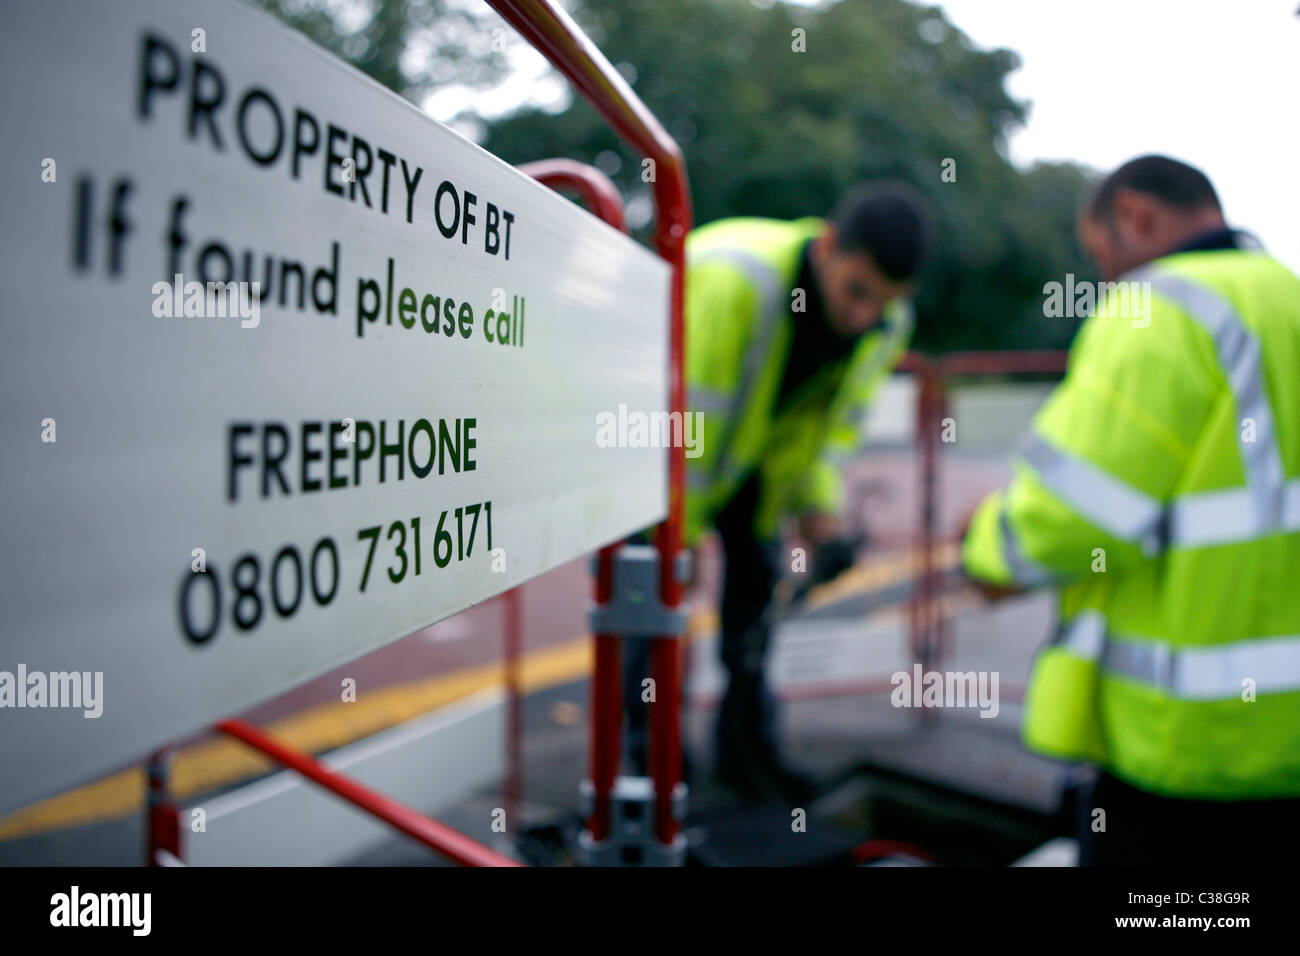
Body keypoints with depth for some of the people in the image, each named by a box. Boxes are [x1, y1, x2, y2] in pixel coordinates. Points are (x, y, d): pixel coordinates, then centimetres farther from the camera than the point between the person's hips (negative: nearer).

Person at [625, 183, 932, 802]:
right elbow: (687, 415, -33)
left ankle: (747, 749, 20)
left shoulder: (889, 323, -17)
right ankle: (652, 748, 9)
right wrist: (679, 529, -25)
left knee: (757, 577, 6)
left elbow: (840, 416, 1)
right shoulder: (735, 278, -40)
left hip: (755, 442, 6)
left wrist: (818, 502, -11)